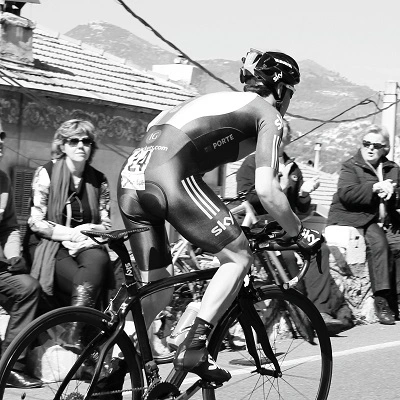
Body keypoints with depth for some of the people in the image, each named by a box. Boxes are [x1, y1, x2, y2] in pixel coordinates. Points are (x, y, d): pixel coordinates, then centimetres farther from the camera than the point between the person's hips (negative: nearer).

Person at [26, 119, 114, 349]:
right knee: (89, 284, -33)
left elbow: (105, 224, 11)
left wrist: (89, 231, -11)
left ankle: (75, 335, -44)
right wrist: (70, 233, -16)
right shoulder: (46, 174, -1)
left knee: (99, 260, -36)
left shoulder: (98, 180, 9)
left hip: (85, 244, 2)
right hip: (51, 247, -2)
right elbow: (36, 222, -5)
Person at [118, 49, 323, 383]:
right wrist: (300, 234, 15)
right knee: (238, 257, 8)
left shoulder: (219, 99, 34)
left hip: (130, 173, 8)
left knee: (157, 289, 19)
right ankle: (194, 347, -5)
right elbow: (266, 190, 1)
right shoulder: (268, 114, 12)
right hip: (170, 176, -7)